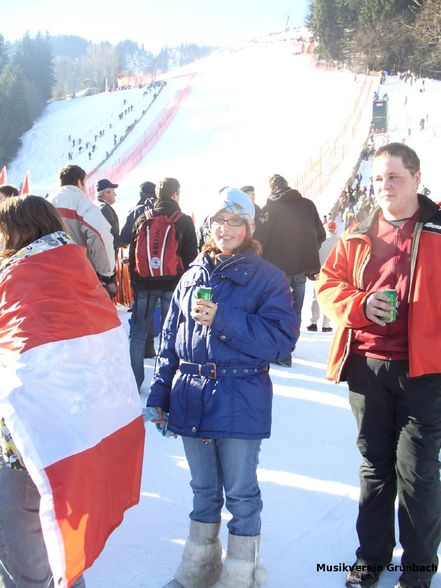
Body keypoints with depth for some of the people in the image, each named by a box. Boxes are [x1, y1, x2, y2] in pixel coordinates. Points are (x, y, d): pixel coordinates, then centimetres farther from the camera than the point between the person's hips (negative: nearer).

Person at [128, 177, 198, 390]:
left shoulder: (142, 219, 4)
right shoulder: (184, 221, -2)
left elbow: (132, 254, 6)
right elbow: (191, 256, -1)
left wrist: (134, 281, 13)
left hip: (144, 284, 2)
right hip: (173, 284, -2)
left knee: (138, 334, 9)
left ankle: (133, 382, 12)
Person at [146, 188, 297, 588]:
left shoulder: (268, 278, -5)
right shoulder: (192, 276, 9)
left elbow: (282, 339, -15)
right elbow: (171, 339, 13)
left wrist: (222, 319, -21)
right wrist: (160, 392, 11)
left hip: (240, 401, -4)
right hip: (192, 399, 5)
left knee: (240, 493, 7)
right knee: (203, 489, 19)